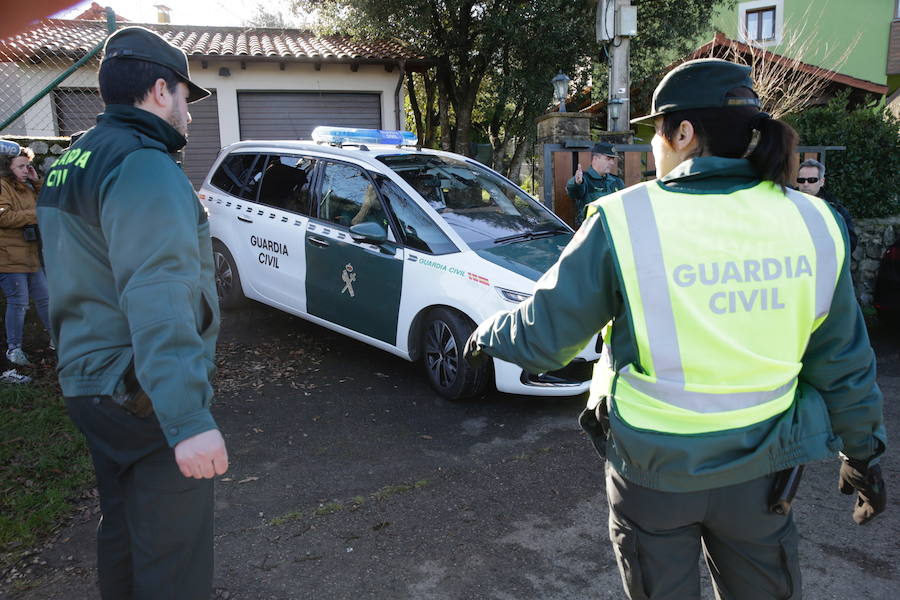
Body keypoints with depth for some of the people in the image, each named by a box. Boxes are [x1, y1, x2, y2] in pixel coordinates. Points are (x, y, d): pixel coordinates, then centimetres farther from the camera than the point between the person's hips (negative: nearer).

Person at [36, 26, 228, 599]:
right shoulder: (144, 166, -18)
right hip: (145, 395, -10)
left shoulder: (72, 161, 15)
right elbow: (157, 298, -30)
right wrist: (189, 418, -35)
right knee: (172, 549, 1)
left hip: (87, 379, 10)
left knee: (123, 527, 24)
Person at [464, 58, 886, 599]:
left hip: (655, 471, -3)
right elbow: (845, 366, 2)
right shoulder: (813, 224, -6)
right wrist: (863, 452, 17)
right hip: (761, 472, 3)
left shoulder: (626, 222, -18)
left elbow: (544, 335, -10)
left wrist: (488, 336, 11)